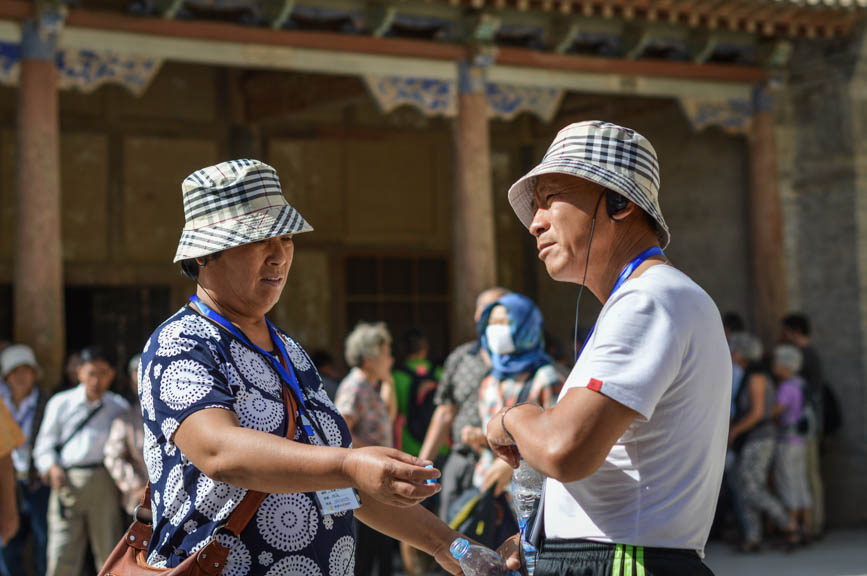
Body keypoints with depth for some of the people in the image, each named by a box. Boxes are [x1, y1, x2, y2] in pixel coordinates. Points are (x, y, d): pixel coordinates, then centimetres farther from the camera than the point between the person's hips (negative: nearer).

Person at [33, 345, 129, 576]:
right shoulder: (60, 403, 10)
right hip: (67, 482, -1)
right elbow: (45, 445, 11)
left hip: (103, 483, 1)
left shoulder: (119, 407, 12)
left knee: (110, 555, 1)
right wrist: (52, 468, -8)